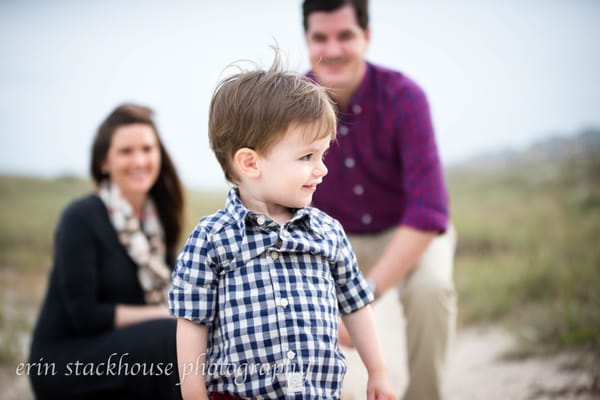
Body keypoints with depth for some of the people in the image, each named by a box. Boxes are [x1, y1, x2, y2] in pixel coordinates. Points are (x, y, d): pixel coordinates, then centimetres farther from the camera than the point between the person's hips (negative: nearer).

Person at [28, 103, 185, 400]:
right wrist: (164, 315, -14)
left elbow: (166, 296, 10)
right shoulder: (81, 217, -13)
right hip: (63, 360, -6)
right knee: (173, 337, -28)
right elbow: (85, 314, -16)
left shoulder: (157, 218, 7)